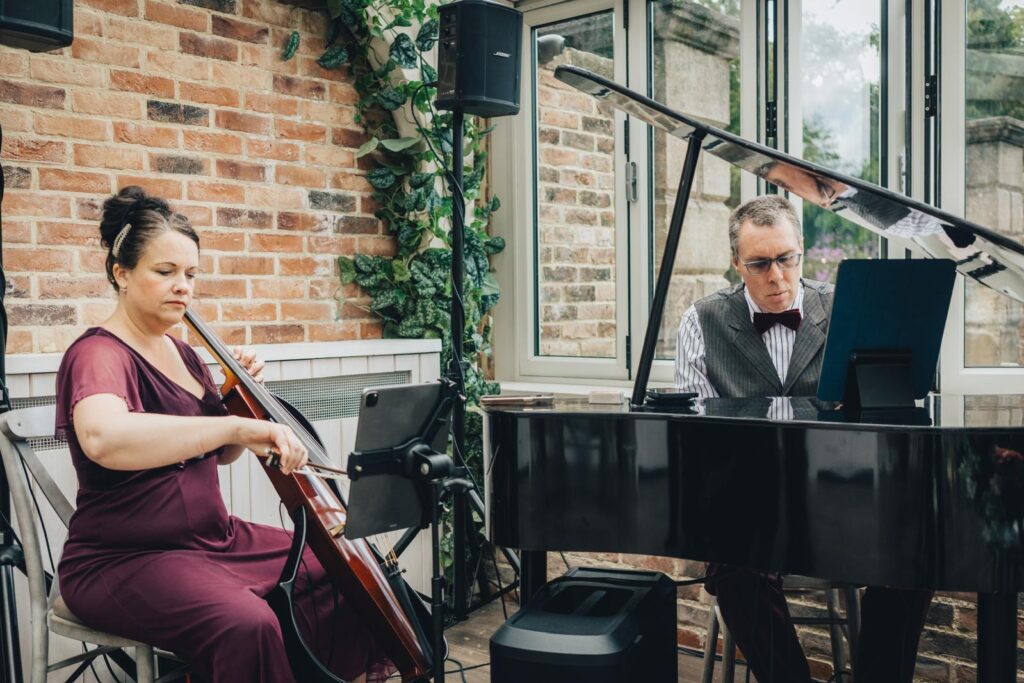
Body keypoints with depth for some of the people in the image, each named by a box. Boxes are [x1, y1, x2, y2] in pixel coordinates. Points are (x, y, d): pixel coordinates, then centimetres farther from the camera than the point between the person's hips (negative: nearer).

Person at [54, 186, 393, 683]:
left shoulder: (183, 354, 10)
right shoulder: (99, 355, -16)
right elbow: (104, 438, -40)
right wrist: (236, 424, -44)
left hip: (215, 538, 8)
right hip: (124, 560, -8)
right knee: (248, 625, -34)